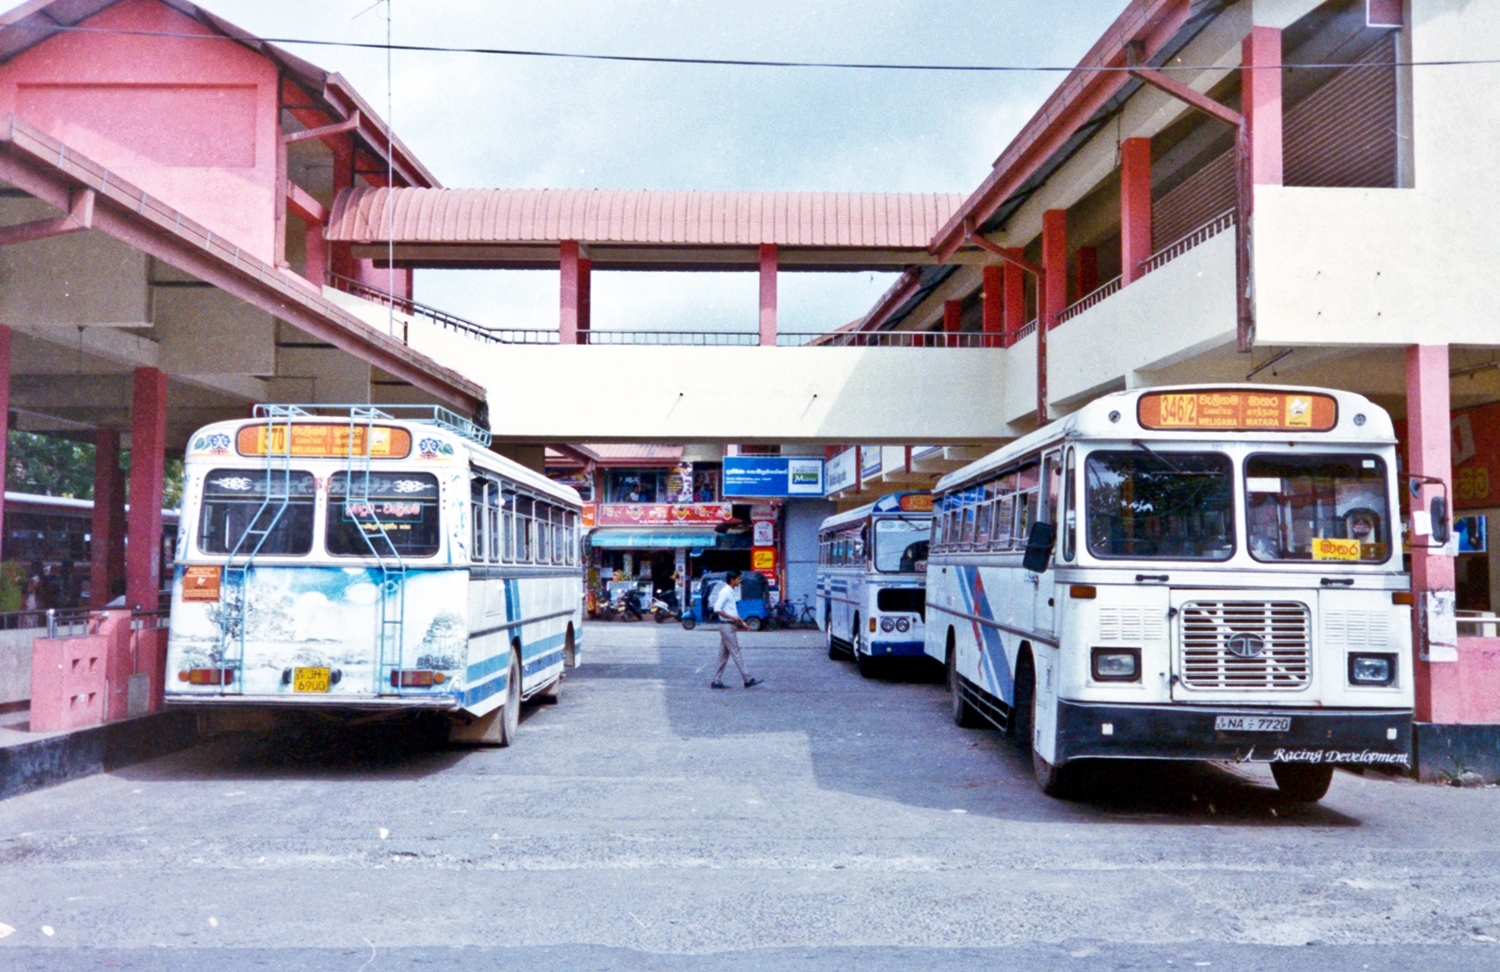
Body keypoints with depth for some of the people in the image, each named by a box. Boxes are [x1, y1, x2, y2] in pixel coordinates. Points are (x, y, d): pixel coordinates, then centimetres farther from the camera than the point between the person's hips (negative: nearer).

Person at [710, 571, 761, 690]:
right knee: (736, 653, -6)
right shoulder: (724, 592, -13)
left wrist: (741, 621, 15)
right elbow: (717, 609, -20)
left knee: (724, 655, 9)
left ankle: (717, 681, 11)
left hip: (730, 626, 10)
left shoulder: (731, 592, 16)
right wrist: (732, 618, -23)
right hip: (727, 626, -10)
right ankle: (747, 680, -4)